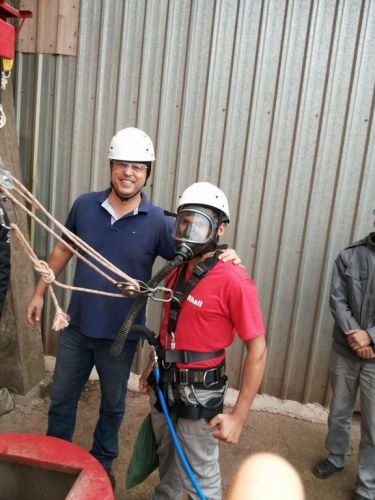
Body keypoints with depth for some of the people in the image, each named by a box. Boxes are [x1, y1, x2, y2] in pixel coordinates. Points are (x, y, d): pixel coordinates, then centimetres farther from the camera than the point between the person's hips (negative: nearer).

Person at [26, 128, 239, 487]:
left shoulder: (158, 222, -15)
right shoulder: (85, 205, -6)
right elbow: (63, 249, 7)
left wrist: (221, 253, -31)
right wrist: (40, 292, 12)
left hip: (120, 334, -2)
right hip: (77, 326, 3)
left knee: (112, 404, 20)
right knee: (61, 398, 21)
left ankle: (102, 462, 47)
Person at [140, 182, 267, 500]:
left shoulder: (233, 281, -23)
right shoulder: (176, 273, 1)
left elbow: (257, 350, -21)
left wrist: (239, 416, -20)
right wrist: (154, 366, 17)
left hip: (199, 392, -7)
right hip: (165, 384, 7)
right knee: (167, 459, 29)